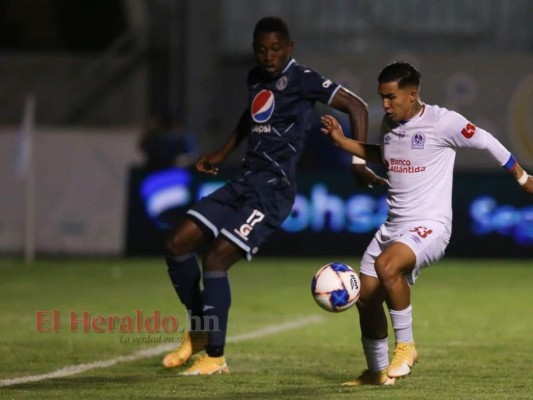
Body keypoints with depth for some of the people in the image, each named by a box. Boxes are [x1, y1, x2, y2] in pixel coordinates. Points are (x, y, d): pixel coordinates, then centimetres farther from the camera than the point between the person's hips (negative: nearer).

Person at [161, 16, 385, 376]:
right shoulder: (256, 78, 14)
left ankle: (215, 357, -5)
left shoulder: (302, 80, -9)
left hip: (274, 188, -8)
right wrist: (223, 153, 35)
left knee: (217, 260, -16)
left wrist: (359, 162, -17)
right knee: (179, 244, 1)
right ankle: (200, 331, 17)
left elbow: (356, 107, -12)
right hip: (245, 181, 8)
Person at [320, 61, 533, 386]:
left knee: (386, 265, -35)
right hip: (393, 225, 8)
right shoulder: (390, 123, 8)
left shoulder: (441, 122, -13)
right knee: (366, 298, 6)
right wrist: (342, 142, 18)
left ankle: (405, 346, -18)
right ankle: (377, 372, 26)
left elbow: (486, 142, -2)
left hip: (429, 225, -8)